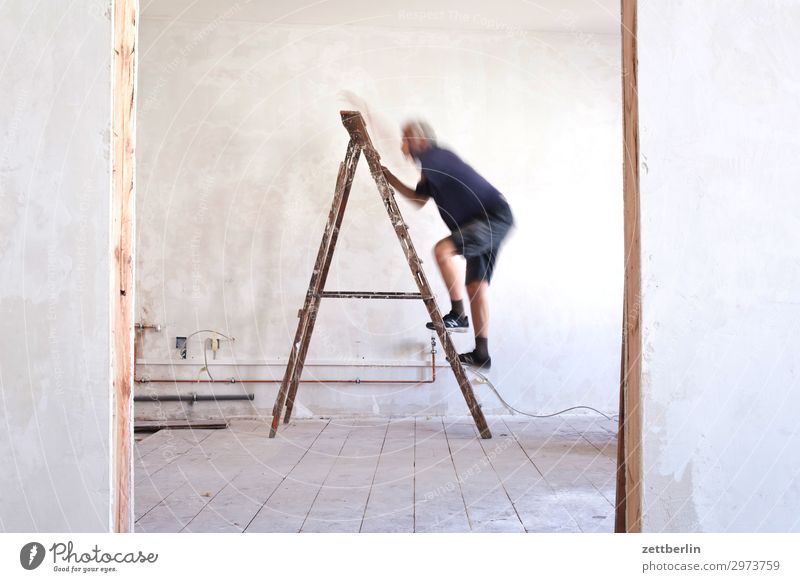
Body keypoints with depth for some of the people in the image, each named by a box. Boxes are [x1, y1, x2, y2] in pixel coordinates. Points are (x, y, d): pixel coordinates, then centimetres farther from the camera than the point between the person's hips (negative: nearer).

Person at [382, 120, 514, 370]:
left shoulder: (439, 156, -11)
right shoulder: (431, 170, 16)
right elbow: (419, 199, 29)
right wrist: (389, 178, 23)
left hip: (495, 217, -11)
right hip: (483, 223, 11)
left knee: (443, 250, -27)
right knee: (476, 284, 7)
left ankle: (458, 315, -15)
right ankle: (481, 353, 10)